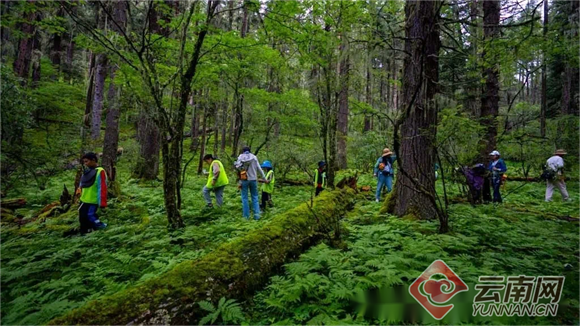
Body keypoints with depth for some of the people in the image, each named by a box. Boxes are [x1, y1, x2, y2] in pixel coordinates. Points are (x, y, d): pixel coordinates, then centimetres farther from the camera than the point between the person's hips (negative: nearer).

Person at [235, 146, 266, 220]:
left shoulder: (240, 157, 1)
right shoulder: (254, 157, 5)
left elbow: (237, 167, -14)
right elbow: (259, 168, 3)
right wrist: (264, 178, 8)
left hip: (244, 179, -1)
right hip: (253, 179, 1)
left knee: (244, 198, 6)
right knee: (255, 197, 10)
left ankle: (246, 216, 7)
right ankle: (256, 214, 1)